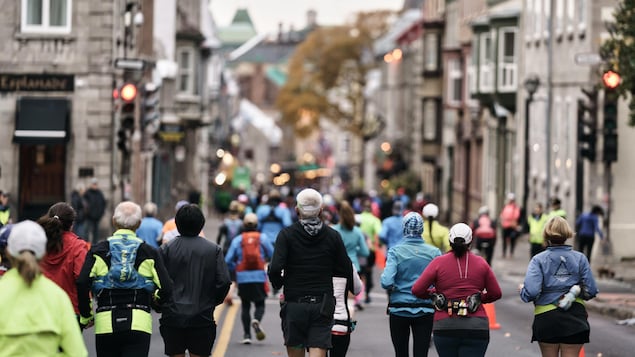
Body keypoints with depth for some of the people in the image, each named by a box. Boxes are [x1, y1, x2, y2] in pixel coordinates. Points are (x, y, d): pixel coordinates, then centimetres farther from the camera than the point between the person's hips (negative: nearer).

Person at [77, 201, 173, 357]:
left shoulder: (99, 250, 4)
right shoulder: (148, 252, 3)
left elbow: (82, 283, -9)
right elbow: (166, 289, -4)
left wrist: (86, 315, 5)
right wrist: (155, 303, 19)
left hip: (105, 324, 1)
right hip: (139, 325, -1)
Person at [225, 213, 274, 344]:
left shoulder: (238, 240, 2)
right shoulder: (263, 238, 1)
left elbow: (228, 260, -1)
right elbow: (272, 256, 4)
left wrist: (235, 270, 18)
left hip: (243, 278, 1)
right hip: (259, 276, -1)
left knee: (245, 306, 11)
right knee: (260, 304, 7)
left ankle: (247, 334, 6)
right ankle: (256, 321, -25)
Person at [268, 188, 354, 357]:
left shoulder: (287, 234, -4)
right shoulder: (332, 236, 2)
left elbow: (275, 268, -14)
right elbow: (346, 269, 2)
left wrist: (277, 283, 6)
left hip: (294, 305, -1)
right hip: (323, 305, 1)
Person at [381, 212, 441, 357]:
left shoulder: (395, 251, -8)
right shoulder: (434, 252, -4)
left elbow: (386, 282, -18)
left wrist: (391, 289, 4)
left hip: (399, 309, 0)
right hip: (425, 311, 0)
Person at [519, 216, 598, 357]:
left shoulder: (539, 260, -5)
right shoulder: (580, 258, 0)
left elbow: (531, 292, -17)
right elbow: (591, 291, -3)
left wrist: (522, 290, 5)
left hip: (546, 318, -1)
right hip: (575, 319, 1)